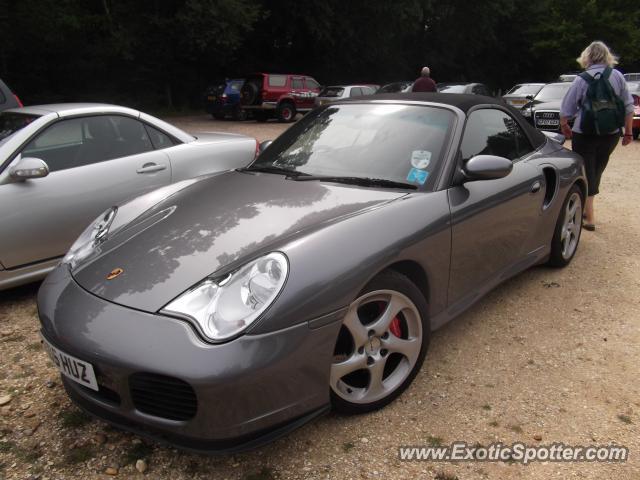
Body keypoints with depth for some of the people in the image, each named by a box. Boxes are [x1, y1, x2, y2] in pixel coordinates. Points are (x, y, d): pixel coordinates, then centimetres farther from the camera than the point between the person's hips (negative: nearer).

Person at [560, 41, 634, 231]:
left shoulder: (582, 79, -9)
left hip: (585, 135, -4)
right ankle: (587, 209, 32)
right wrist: (628, 132, 12)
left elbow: (566, 109, -6)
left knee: (585, 173, 4)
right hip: (611, 134, 4)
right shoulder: (617, 76, 1)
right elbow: (628, 106, 3)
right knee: (597, 172, 19)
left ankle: (589, 217, 2)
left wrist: (564, 126, 13)